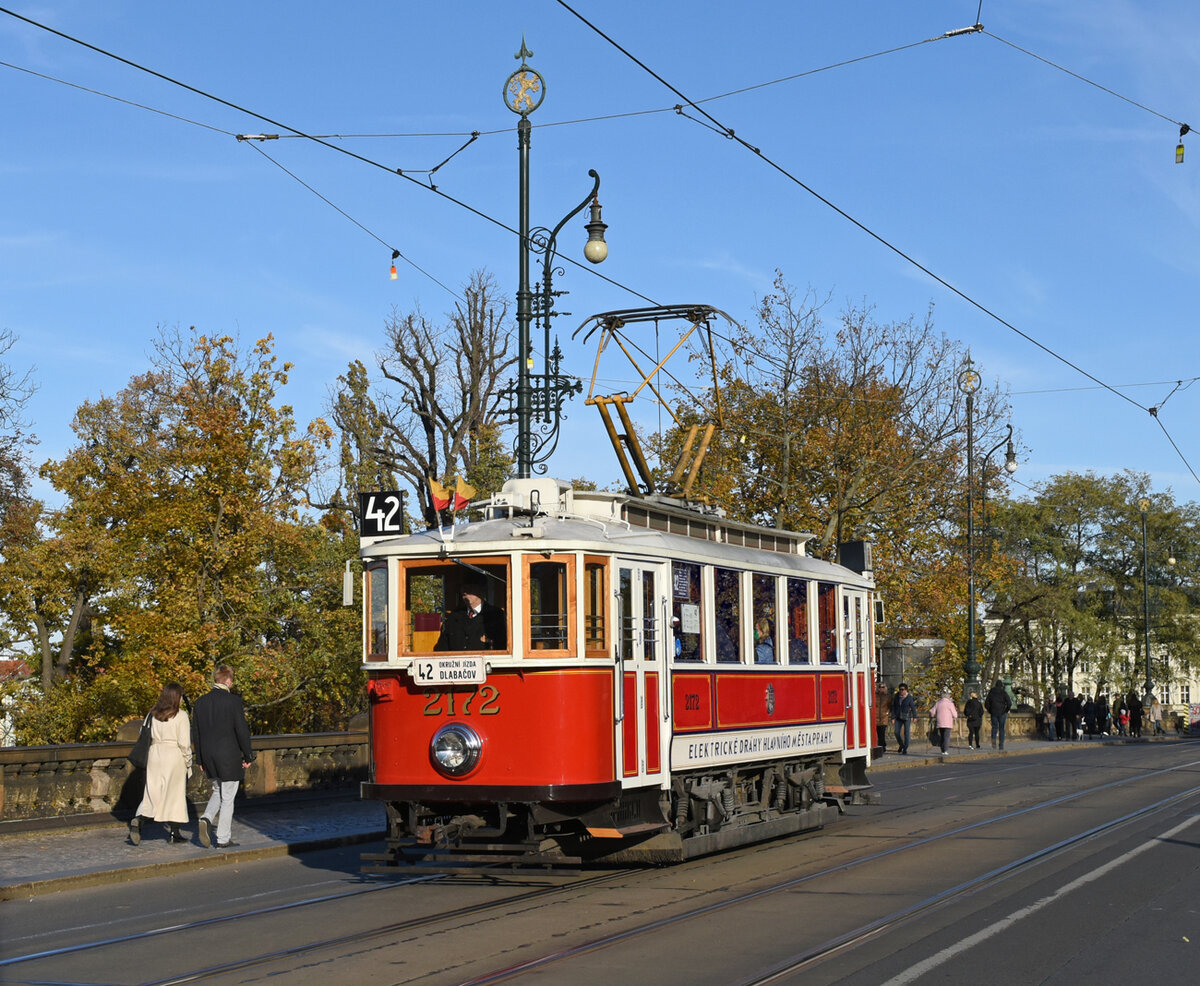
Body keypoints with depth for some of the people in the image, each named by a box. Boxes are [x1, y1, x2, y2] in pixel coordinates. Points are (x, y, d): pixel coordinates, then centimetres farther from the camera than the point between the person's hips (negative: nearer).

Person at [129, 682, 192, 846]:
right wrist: (188, 762, -2)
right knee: (175, 794, 6)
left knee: (153, 794, 9)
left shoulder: (154, 714, 5)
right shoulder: (180, 716, -9)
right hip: (174, 756, -4)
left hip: (155, 754, 4)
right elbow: (184, 743, -12)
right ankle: (173, 833, 12)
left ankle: (137, 820, -15)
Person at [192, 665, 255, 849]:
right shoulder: (234, 701, -13)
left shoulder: (200, 702, 4)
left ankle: (207, 819, -1)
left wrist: (201, 760, 16)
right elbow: (242, 730, -13)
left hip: (208, 756, 5)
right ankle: (223, 839, 8)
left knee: (218, 791, 23)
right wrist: (248, 756, -4)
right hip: (229, 757, -5)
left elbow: (196, 734, 8)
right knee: (227, 798, 4)